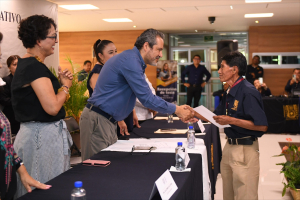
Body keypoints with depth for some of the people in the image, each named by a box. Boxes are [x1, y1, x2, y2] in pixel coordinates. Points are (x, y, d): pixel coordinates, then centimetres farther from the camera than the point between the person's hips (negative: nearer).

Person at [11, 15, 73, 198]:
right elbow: (52, 107, -26)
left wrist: (61, 82, 7)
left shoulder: (28, 64, 12)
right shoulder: (34, 67, -19)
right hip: (43, 136, -10)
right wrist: (66, 86, -9)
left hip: (41, 133, 10)